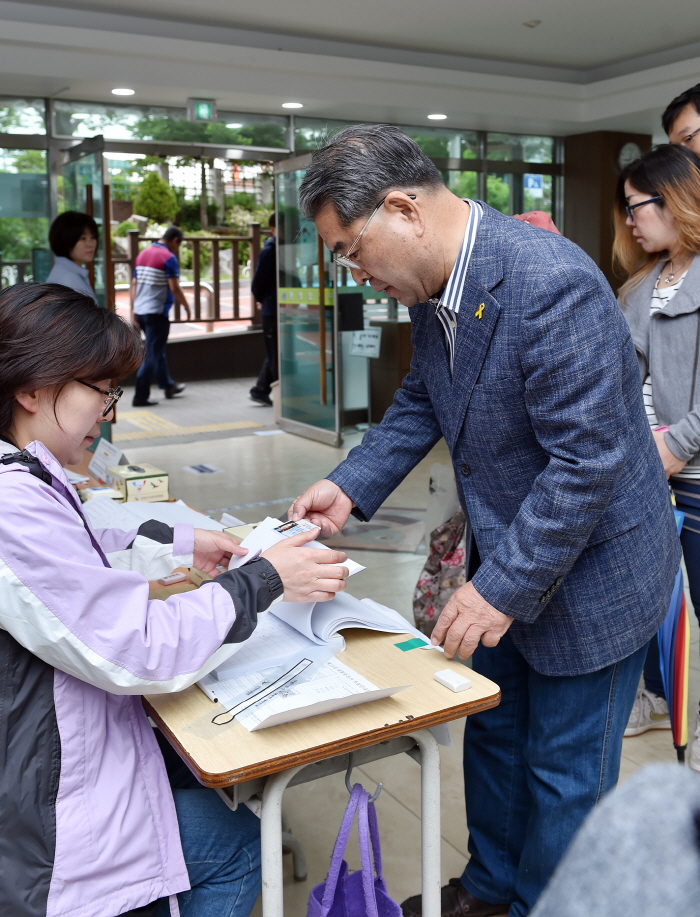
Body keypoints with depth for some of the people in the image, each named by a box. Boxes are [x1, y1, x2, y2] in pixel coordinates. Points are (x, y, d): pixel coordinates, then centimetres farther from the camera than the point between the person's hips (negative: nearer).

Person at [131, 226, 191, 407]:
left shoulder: (143, 254, 12)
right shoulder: (169, 258, -13)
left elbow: (134, 284, 14)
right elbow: (174, 288, -18)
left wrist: (135, 309, 18)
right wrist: (186, 306, -4)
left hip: (140, 311, 9)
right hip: (157, 312, -9)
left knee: (157, 351, 21)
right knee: (152, 354, -3)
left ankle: (168, 386, 35)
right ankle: (140, 396, -3)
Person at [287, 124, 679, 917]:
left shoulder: (552, 284, -30)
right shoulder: (432, 284, -3)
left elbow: (588, 458, -29)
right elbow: (423, 400, 10)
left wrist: (502, 589, -24)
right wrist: (350, 486, -3)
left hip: (588, 569, -8)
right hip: (504, 559, 9)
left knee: (564, 771, 12)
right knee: (492, 733, 24)